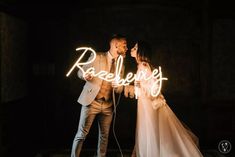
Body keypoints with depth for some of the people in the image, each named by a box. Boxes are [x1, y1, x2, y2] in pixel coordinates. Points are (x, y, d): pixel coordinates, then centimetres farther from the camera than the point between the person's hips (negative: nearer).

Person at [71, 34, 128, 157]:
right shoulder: (97, 57, -2)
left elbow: (120, 89, 13)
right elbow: (80, 72, 3)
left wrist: (117, 87, -12)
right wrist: (85, 76, -21)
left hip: (108, 105, 5)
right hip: (91, 101, -4)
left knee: (104, 135, 10)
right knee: (82, 134, -3)